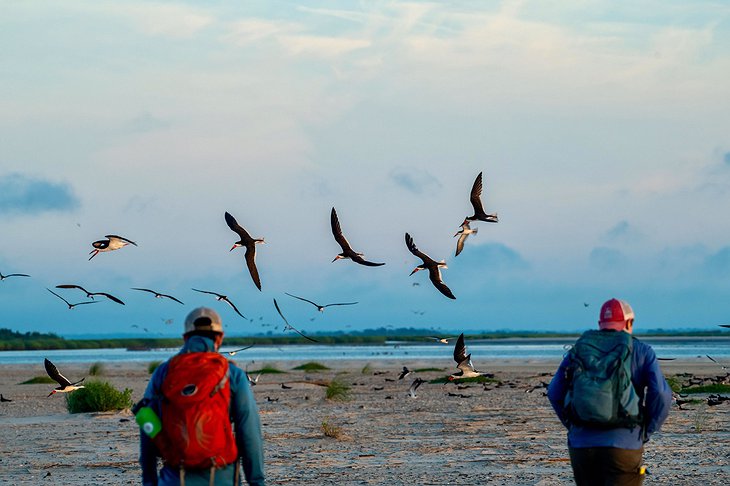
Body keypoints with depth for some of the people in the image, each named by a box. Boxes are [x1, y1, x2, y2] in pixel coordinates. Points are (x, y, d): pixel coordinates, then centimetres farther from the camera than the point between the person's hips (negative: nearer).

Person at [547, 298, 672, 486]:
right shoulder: (641, 351, 6)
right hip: (623, 445, -3)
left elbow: (554, 393, 9)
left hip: (580, 444, 3)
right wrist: (645, 432, 5)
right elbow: (661, 395, -5)